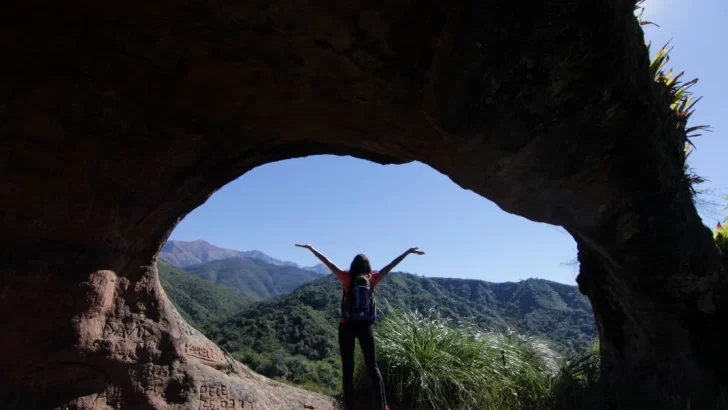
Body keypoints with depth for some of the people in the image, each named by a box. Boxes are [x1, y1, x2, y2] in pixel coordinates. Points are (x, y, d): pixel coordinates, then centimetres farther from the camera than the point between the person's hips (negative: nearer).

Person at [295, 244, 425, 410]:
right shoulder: (372, 278, 0)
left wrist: (312, 249, 4)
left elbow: (328, 263, -2)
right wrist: (409, 251, 9)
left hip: (347, 326, -2)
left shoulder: (347, 278, -4)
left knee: (348, 369, 4)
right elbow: (391, 265, 4)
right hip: (366, 326, 2)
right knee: (372, 367, 11)